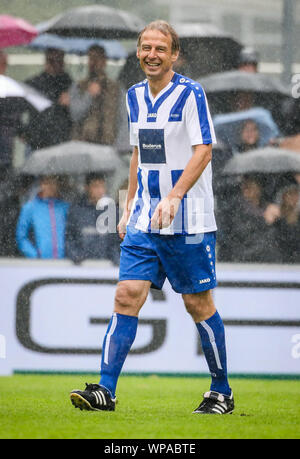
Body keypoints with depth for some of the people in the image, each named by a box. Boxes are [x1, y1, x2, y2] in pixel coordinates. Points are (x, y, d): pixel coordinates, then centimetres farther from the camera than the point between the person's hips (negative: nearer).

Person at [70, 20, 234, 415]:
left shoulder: (190, 93, -8)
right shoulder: (135, 96, 12)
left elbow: (203, 150, -15)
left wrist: (174, 197, -26)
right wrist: (129, 207, 19)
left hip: (188, 220, -5)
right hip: (145, 219, 6)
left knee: (198, 303, 1)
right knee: (127, 294, -6)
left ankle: (222, 391, 16)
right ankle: (105, 390, -10)